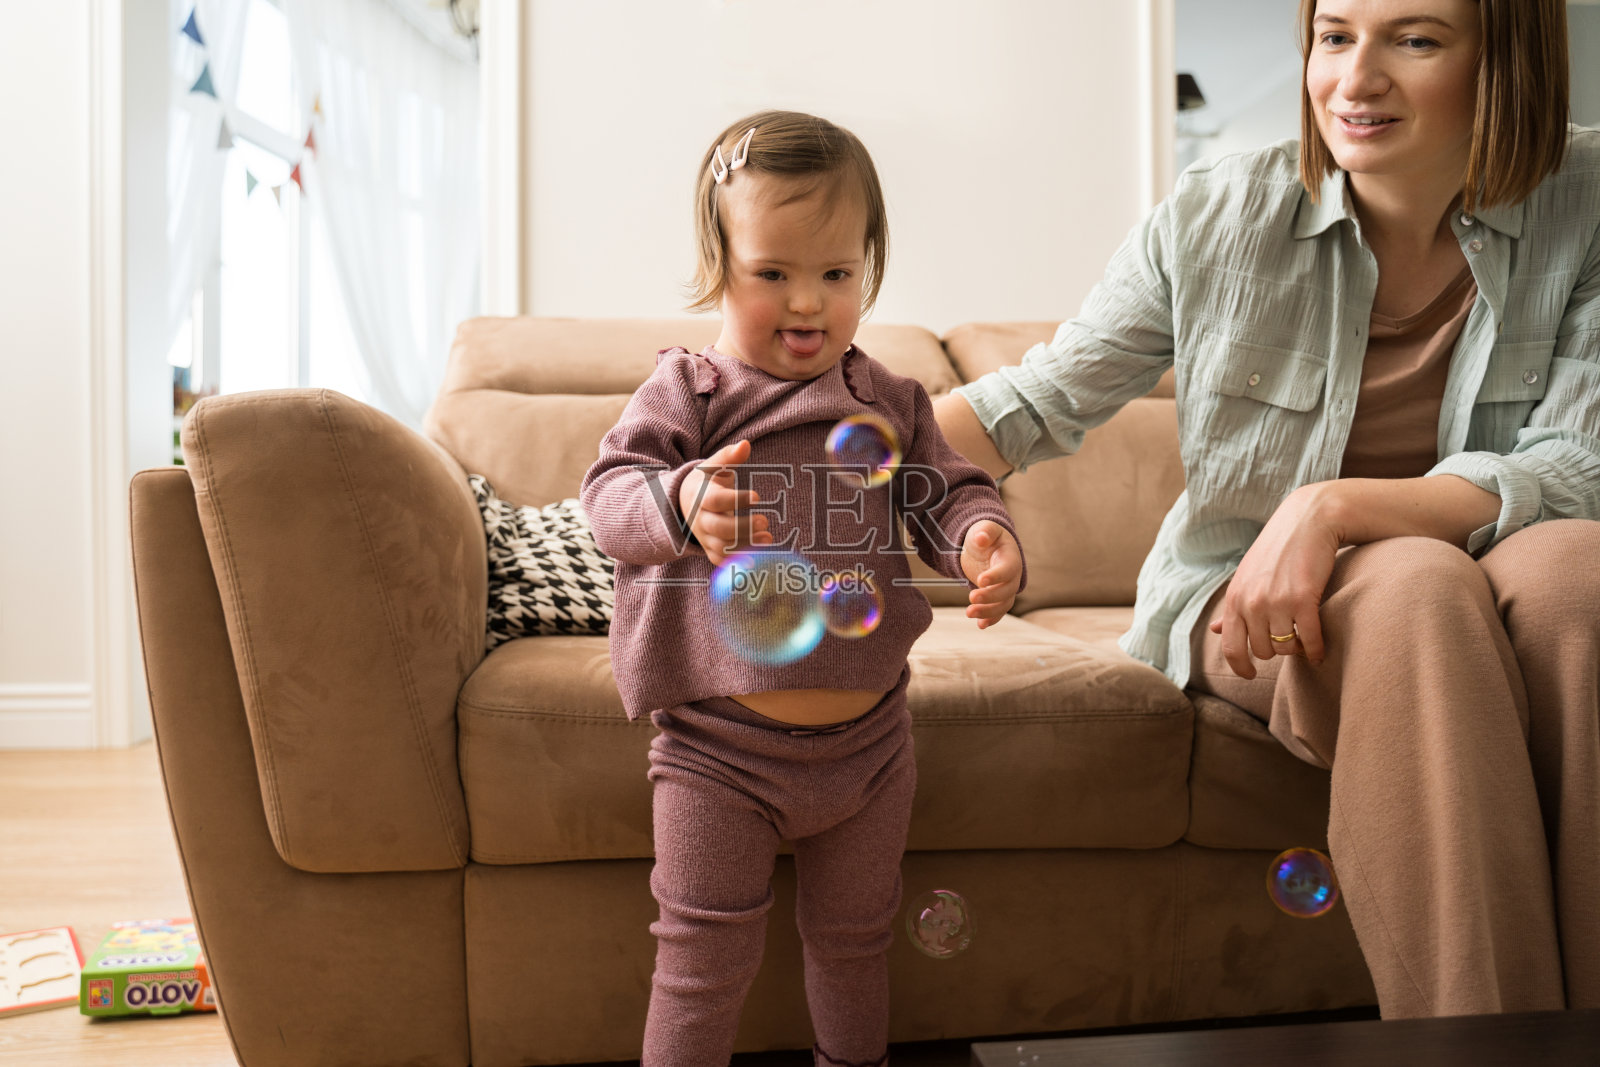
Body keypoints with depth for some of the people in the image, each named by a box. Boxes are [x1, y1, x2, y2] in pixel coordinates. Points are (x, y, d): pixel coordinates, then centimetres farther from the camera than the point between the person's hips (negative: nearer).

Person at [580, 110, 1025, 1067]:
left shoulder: (891, 403, 3)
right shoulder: (688, 392, -6)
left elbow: (949, 493, 2)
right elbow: (610, 490, -16)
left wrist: (986, 544, -22)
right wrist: (681, 501, -39)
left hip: (869, 738, 4)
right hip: (722, 747, -3)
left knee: (854, 937, 23)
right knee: (705, 956, 5)